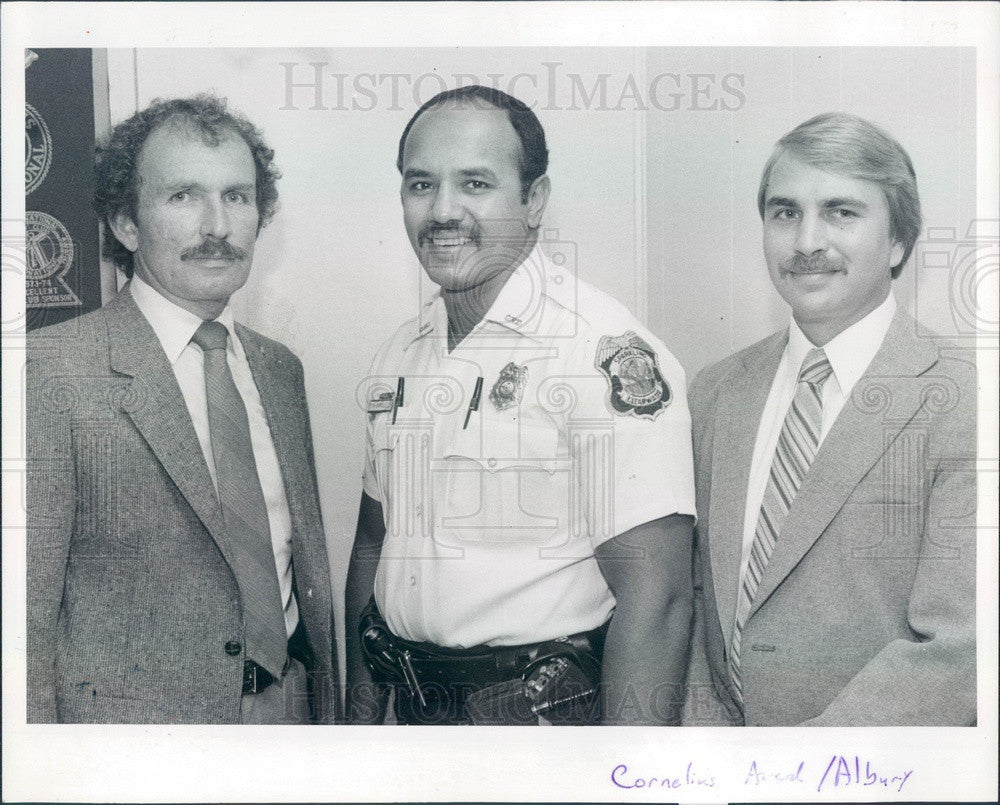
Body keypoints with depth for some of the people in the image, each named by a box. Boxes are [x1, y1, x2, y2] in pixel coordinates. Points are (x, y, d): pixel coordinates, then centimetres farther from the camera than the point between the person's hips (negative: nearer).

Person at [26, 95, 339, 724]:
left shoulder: (280, 369, 5)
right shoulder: (52, 367, -15)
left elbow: (305, 559, 10)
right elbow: (25, 611, -15)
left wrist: (327, 707, 8)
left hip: (289, 704, 6)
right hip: (130, 713, -5)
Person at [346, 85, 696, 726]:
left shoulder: (609, 353, -20)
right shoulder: (400, 355, 3)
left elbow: (655, 598, -24)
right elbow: (374, 546, 11)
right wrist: (360, 718, 9)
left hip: (546, 717, -6)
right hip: (414, 710, 7)